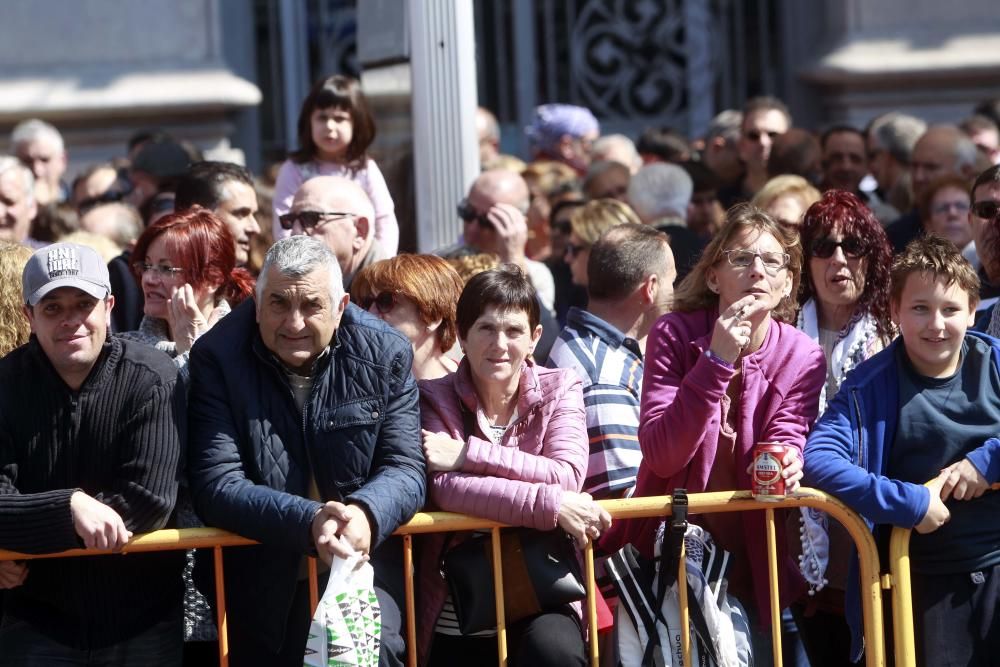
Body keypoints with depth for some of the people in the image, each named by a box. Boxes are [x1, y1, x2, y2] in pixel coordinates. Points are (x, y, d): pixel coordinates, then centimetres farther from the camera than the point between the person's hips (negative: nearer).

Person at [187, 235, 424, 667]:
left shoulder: (385, 353, -3)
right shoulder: (218, 358, -8)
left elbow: (405, 469, -4)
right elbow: (215, 486, -15)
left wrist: (365, 514, -29)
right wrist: (308, 521, -31)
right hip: (262, 576, 0)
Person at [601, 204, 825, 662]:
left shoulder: (802, 358, -3)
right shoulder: (675, 335, -10)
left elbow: (785, 441, -10)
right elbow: (661, 456, -21)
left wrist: (787, 461, -35)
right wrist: (717, 361, -28)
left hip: (750, 558, 2)